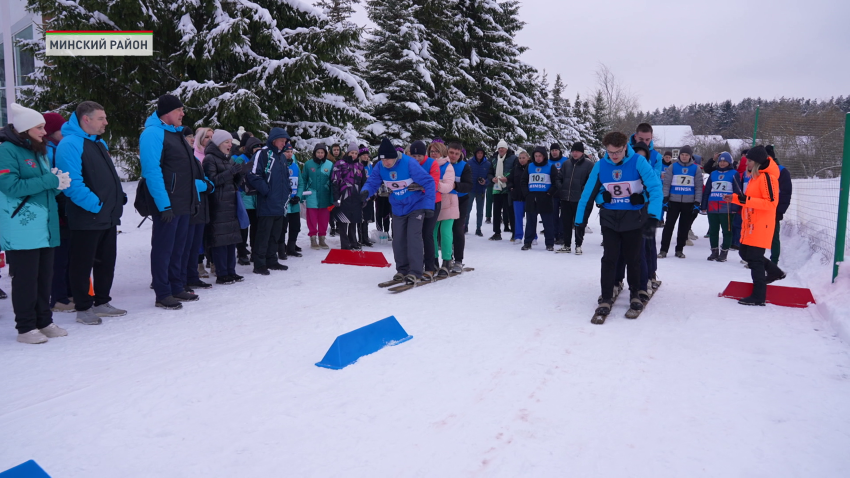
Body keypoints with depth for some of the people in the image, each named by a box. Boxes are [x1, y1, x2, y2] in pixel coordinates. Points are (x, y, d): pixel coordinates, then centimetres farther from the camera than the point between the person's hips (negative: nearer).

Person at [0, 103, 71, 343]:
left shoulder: (41, 151, 17)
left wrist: (59, 181, -4)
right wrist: (49, 181, -18)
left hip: (46, 226, 7)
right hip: (21, 228, -7)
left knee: (44, 276, 11)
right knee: (26, 278, -2)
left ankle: (44, 321, 21)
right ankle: (25, 327, 7)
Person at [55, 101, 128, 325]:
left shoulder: (99, 143, 16)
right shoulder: (70, 144, -13)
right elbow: (72, 184, -22)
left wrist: (119, 199, 11)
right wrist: (95, 205, -22)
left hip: (108, 216, 9)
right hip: (87, 218, -9)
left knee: (107, 262, 15)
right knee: (83, 264, 3)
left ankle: (102, 302, 27)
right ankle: (83, 308, 13)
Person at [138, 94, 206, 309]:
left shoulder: (177, 133, 17)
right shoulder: (153, 133, -12)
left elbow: (190, 167, 20)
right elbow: (151, 171, -19)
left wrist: (196, 197, 16)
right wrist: (163, 205, -23)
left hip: (184, 204, 9)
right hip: (167, 205, -9)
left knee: (178, 247, 15)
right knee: (163, 249, -1)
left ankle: (177, 288, 25)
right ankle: (163, 295, 7)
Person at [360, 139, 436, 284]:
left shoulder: (409, 163, -25)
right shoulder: (380, 166, -11)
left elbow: (429, 182, -22)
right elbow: (372, 183, -5)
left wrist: (429, 205, -26)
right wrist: (366, 191, -30)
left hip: (416, 206, -5)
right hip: (398, 208, 5)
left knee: (413, 237, -13)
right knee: (398, 240, 6)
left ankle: (415, 272, -7)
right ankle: (402, 270, 20)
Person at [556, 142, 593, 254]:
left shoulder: (588, 164, -4)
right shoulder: (566, 163, 11)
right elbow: (559, 177, 16)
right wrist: (560, 190, 3)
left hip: (580, 200, -5)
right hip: (565, 198, 5)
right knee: (566, 223, 10)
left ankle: (578, 245, 14)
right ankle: (566, 245, 20)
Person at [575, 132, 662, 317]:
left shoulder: (638, 161, -16)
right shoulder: (600, 165, -8)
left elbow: (655, 187, -22)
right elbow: (588, 193, 0)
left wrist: (653, 218, -33)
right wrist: (579, 219, 2)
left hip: (633, 217, -1)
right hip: (609, 218, 1)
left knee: (633, 258, 11)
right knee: (609, 258, -2)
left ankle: (635, 294, 29)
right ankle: (606, 298, 7)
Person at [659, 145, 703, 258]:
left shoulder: (696, 168, 4)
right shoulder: (673, 167, 3)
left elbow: (699, 187, 3)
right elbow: (666, 183, 2)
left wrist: (697, 202, -3)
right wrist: (665, 198, -5)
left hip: (689, 202, 1)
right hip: (674, 201, -1)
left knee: (684, 227, 7)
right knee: (669, 225, -2)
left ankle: (679, 249, 17)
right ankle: (663, 250, 2)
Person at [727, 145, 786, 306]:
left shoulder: (767, 177, -16)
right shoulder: (755, 176, 14)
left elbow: (771, 203, -22)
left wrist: (747, 200, -27)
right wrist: (735, 198, 10)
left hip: (761, 225, -10)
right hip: (751, 224, 10)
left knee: (755, 258, -6)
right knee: (745, 253, 17)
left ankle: (759, 296, 2)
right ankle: (775, 272, 35)